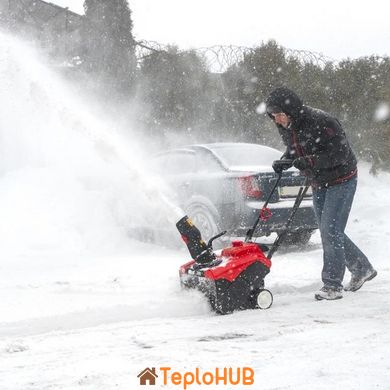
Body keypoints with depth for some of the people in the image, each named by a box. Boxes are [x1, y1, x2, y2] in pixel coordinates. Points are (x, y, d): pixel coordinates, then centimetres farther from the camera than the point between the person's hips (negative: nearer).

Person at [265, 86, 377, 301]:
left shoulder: (322, 122, -27)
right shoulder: (285, 127, -3)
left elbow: (341, 153, -27)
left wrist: (309, 161, -34)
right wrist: (283, 161, -6)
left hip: (341, 180, -8)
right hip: (319, 184, 8)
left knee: (330, 231, -13)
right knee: (330, 233, 13)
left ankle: (332, 285, -6)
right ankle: (362, 269, 30)